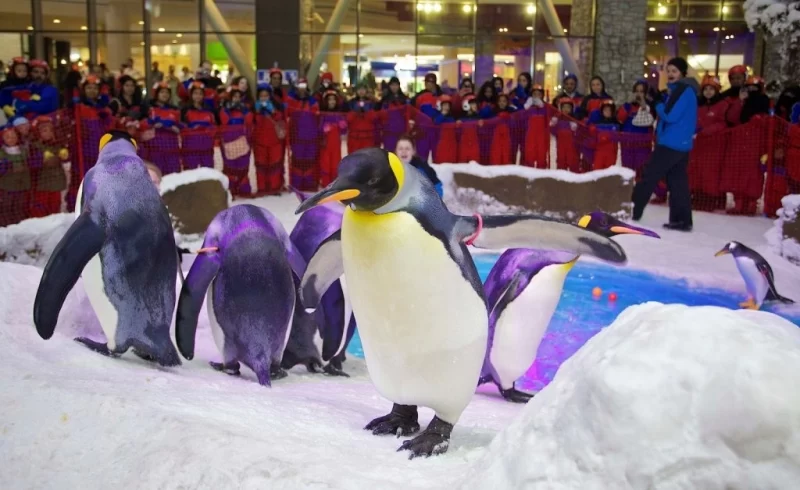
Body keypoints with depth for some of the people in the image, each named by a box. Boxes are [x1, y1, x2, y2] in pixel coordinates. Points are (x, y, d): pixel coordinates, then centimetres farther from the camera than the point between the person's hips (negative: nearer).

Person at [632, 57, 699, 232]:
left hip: (672, 143, -10)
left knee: (649, 176, -6)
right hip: (679, 143, 10)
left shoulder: (686, 91, -13)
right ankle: (682, 220, 9)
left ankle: (632, 212, -3)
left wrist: (657, 103, -6)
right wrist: (658, 103, 4)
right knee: (677, 182, 8)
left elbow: (671, 116, -20)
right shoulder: (677, 90, 17)